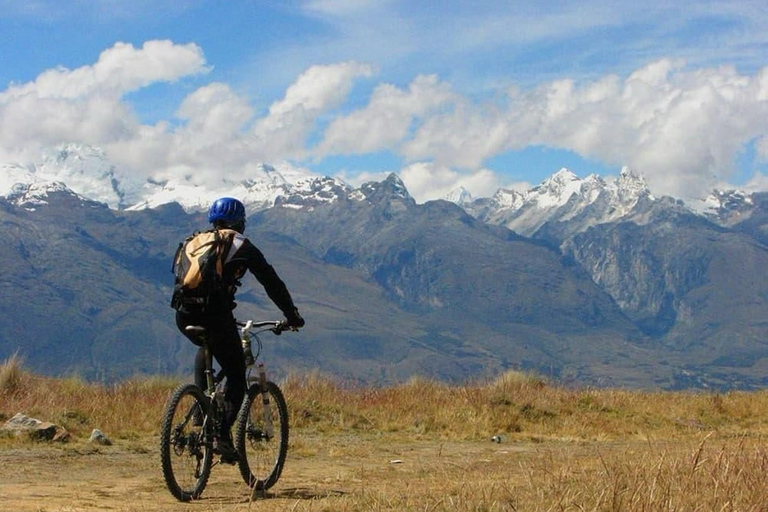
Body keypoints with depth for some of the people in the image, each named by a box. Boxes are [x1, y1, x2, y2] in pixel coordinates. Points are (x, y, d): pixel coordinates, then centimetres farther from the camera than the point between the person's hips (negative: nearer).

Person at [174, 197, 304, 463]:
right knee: (236, 376, 9)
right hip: (215, 314, -5)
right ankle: (223, 437, -5)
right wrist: (292, 316, 19)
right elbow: (272, 283, 10)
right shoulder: (242, 246, 10)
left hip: (185, 315, 5)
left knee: (205, 348, 38)